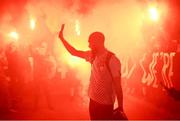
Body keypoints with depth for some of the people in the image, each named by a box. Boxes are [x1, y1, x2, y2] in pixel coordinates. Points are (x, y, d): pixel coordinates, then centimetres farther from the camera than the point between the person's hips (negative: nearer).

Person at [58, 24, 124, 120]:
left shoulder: (112, 60, -19)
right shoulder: (92, 55, 1)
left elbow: (117, 85, -17)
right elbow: (74, 52, 12)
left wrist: (120, 107, -14)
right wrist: (61, 38, 7)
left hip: (105, 104, -6)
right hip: (93, 100, 7)